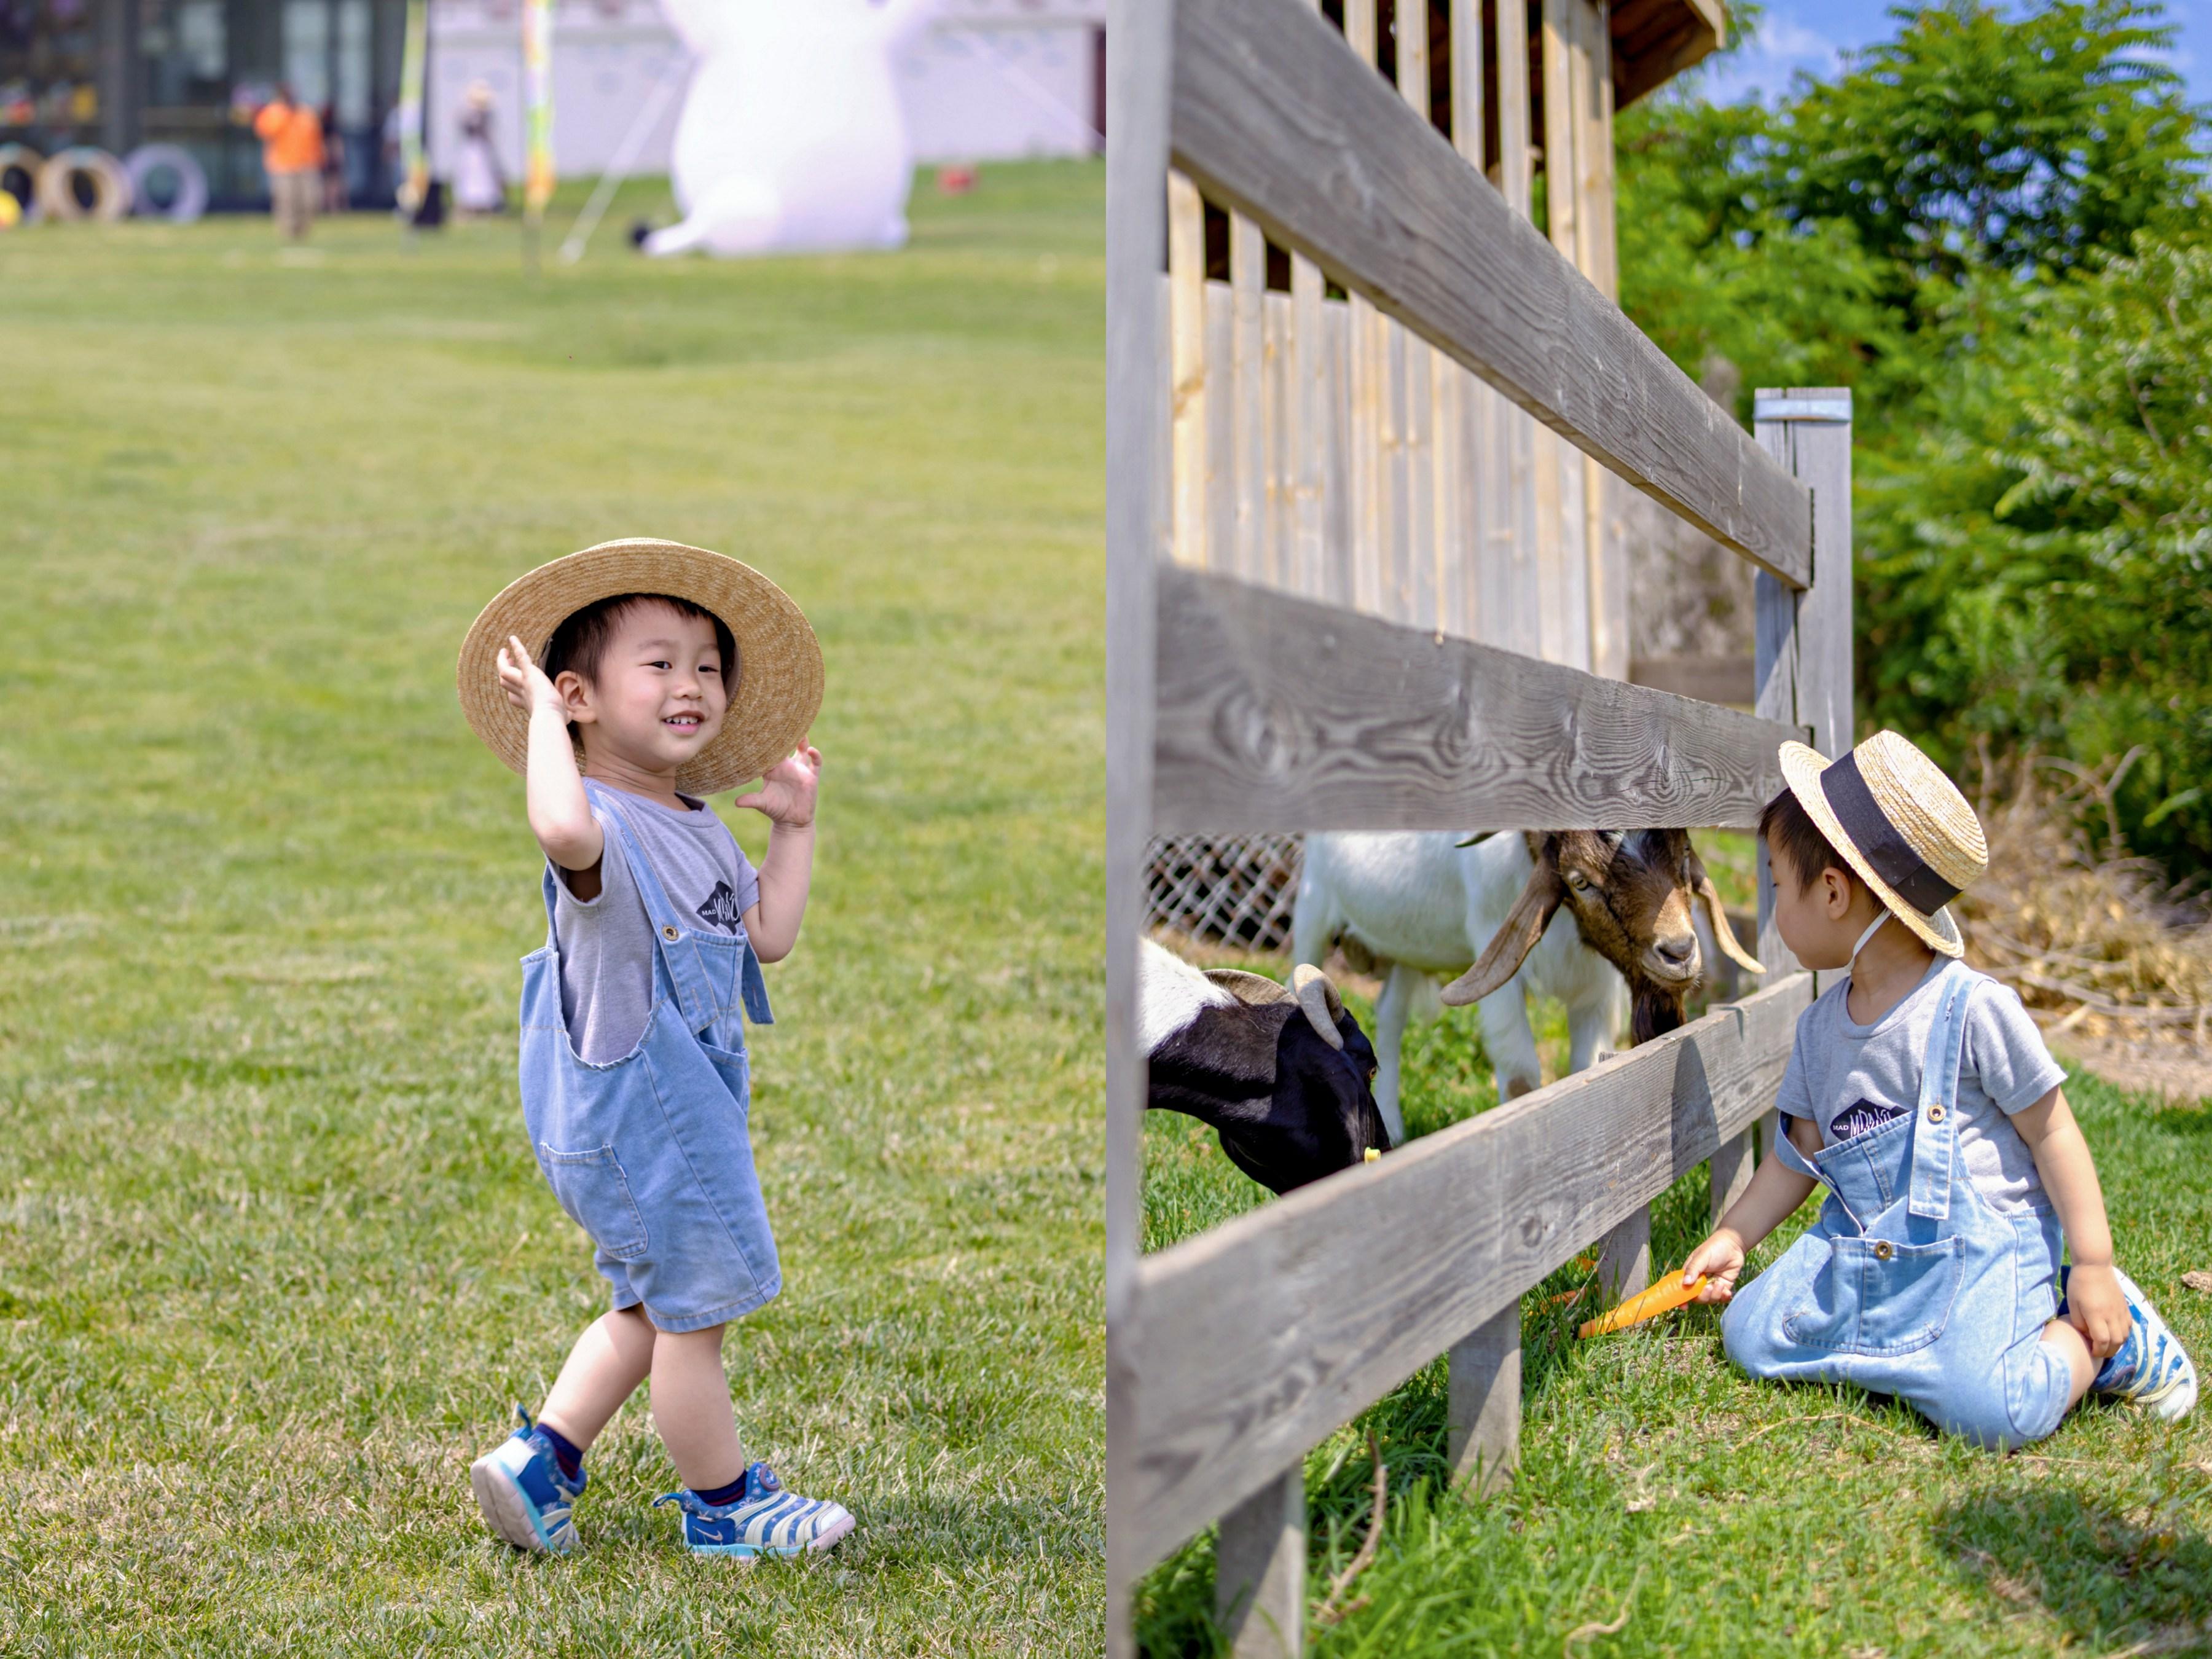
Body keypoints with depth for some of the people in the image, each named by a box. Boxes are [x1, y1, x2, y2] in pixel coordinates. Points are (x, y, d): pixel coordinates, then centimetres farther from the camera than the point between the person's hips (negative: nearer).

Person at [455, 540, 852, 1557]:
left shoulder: (698, 829, 9)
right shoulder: (604, 827, -22)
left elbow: (767, 935, 7)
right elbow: (563, 830, -48)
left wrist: (794, 828, 8)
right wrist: (539, 715, -36)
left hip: (685, 1107, 10)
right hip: (640, 1116, -10)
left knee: (651, 1309, 22)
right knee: (693, 1315, 5)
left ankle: (537, 1460, 28)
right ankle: (725, 1505, 20)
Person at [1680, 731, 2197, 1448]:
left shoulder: (1973, 1010, -13)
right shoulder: (1821, 1027, 9)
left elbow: (2052, 1133, -9)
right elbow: (1803, 1151, 21)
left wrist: (2093, 1265, -11)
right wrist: (1732, 1238, 21)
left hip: (1980, 1245, -7)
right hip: (1861, 1248, 7)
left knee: (1988, 1412, -28)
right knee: (1751, 1334, -6)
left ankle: (2097, 1341, 2)